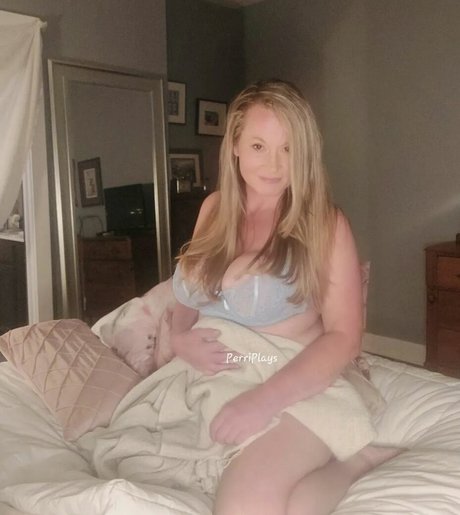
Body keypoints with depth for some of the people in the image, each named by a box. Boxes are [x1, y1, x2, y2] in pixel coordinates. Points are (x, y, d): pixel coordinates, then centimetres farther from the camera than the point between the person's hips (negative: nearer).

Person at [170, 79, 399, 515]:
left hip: (298, 390, -6)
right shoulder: (215, 209, 7)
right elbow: (189, 298, 16)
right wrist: (180, 339, -7)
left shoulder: (324, 224, -8)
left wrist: (266, 398, -24)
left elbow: (344, 336, -11)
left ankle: (357, 458, 0)